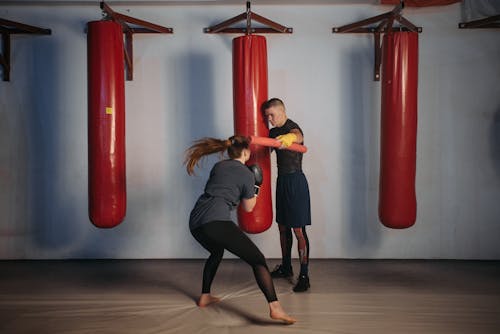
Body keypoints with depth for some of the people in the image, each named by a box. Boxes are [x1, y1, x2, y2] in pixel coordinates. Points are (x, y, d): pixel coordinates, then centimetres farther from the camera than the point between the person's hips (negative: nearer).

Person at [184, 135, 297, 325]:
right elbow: (248, 207, 16)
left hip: (195, 221, 7)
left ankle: (205, 297, 39)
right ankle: (275, 308, -18)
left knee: (216, 252, 36)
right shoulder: (247, 174, 7)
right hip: (216, 221, -7)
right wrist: (255, 188, 31)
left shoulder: (218, 166, 22)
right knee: (257, 259, -2)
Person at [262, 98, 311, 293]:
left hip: (295, 181, -9)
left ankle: (304, 276, 0)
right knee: (283, 227, 16)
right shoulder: (274, 132, 10)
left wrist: (288, 138, -64)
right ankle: (286, 268, 30)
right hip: (281, 180, 9)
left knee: (298, 230, -7)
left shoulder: (292, 128, -16)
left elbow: (298, 137, -42)